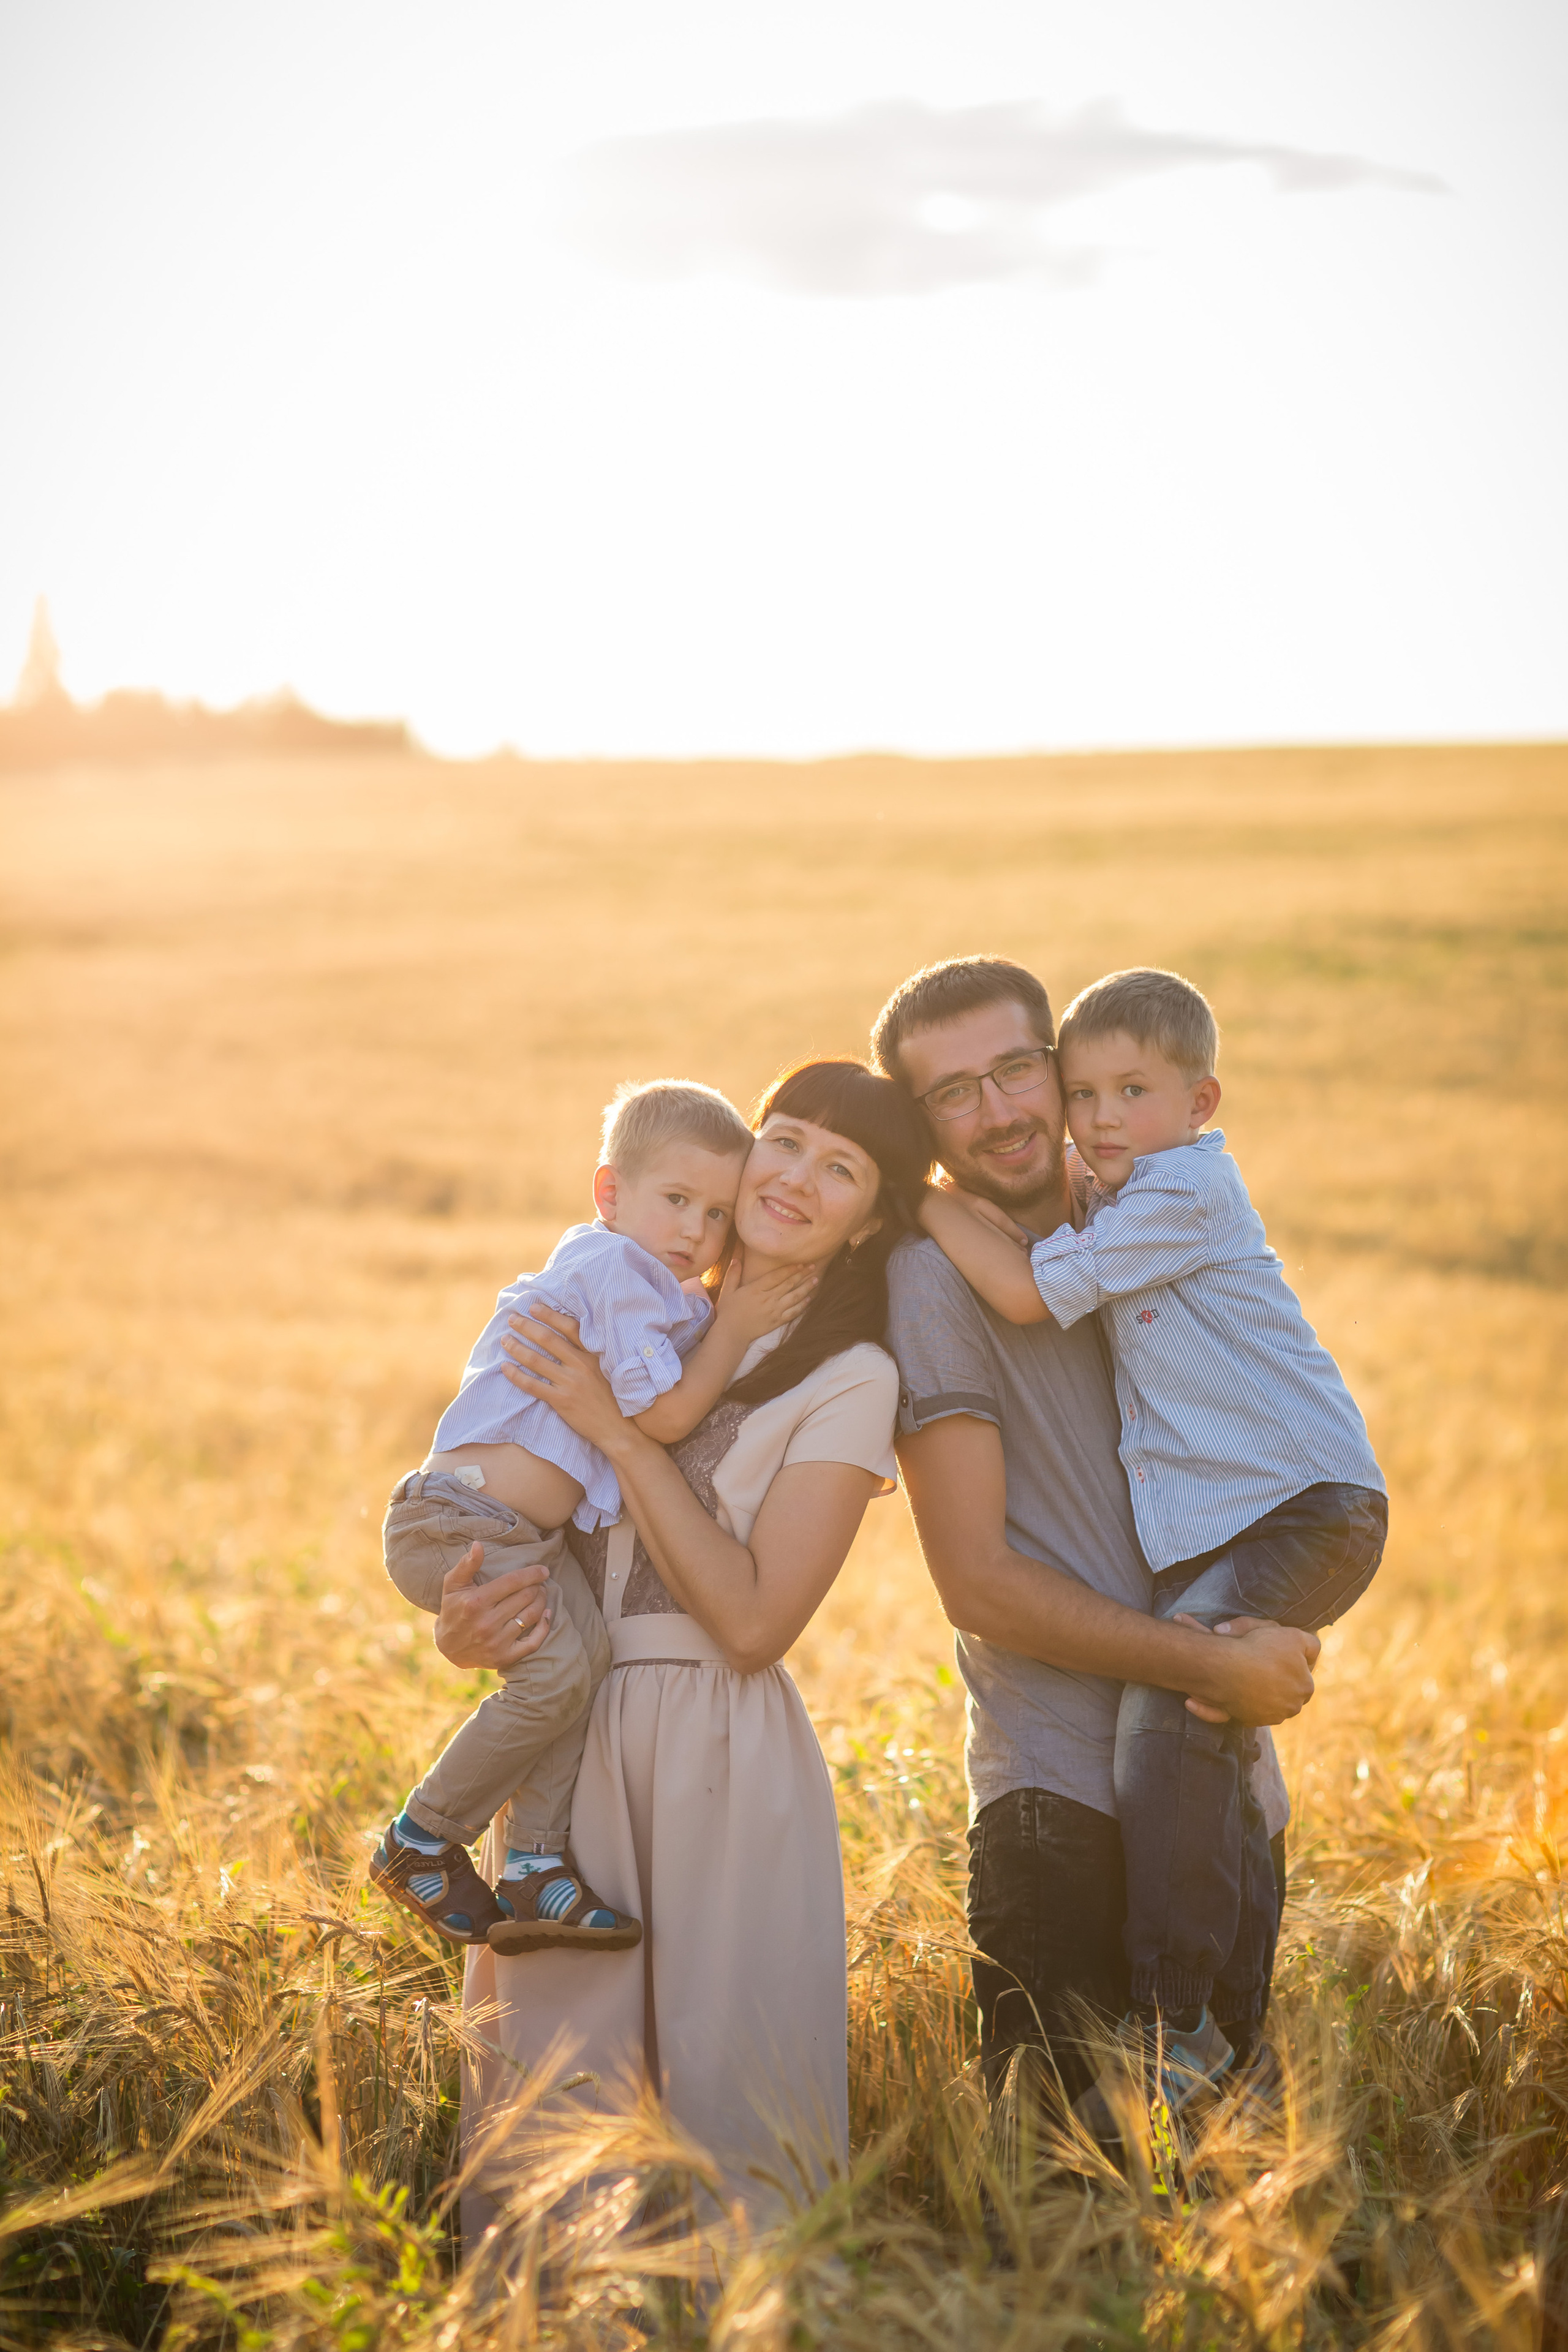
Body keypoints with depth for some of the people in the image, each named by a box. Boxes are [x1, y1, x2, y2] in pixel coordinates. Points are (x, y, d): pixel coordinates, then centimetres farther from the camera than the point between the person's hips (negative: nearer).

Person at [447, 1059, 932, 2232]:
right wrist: (468, 1625, -7)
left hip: (721, 1762, -4)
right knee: (550, 2087, 3)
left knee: (720, 2104, -3)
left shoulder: (851, 1379, -3)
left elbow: (752, 1622, -13)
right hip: (566, 1743, 4)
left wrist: (619, 1432, -14)